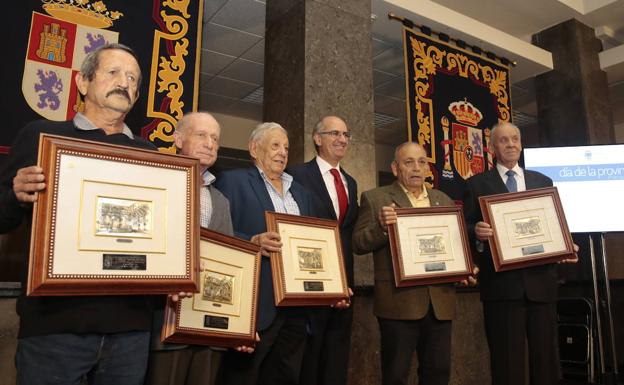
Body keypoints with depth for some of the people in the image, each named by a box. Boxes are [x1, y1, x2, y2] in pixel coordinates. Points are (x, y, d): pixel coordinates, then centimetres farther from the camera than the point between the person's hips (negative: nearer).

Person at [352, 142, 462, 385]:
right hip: (400, 301, -4)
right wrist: (382, 227, -23)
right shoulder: (375, 198, 0)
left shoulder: (444, 200, 15)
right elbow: (358, 244, -6)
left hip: (440, 300, 5)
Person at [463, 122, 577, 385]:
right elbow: (467, 229, 0)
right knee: (507, 361, 2)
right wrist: (477, 232, -21)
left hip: (540, 281, 3)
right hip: (501, 284, -3)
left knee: (546, 356, 9)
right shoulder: (477, 184, 6)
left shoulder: (543, 181, 16)